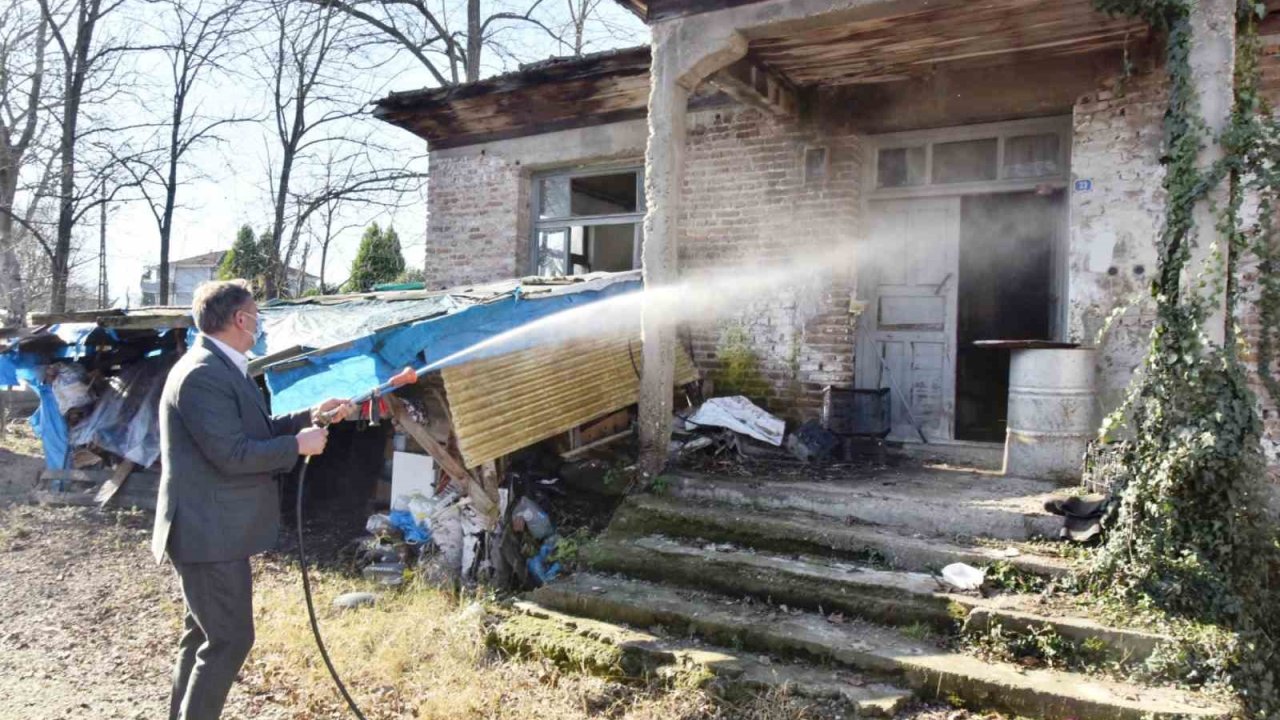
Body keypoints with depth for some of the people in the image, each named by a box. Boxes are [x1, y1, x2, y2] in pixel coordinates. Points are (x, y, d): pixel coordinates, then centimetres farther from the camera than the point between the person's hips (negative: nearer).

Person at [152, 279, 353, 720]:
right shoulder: (203, 374, -22)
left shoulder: (221, 368, 12)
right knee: (230, 639, -4)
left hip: (215, 528, 11)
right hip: (211, 532, -11)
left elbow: (252, 431, 18)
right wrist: (298, 445, -15)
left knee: (203, 634, 21)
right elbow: (232, 453, -26)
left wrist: (309, 418, 9)